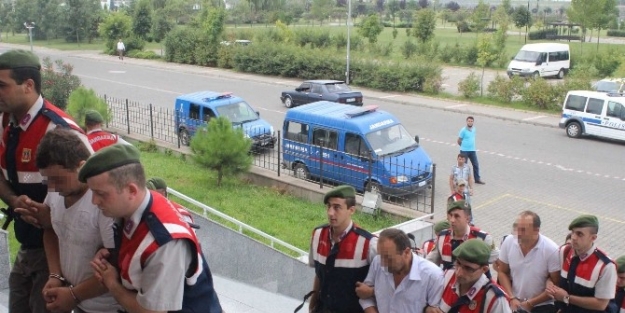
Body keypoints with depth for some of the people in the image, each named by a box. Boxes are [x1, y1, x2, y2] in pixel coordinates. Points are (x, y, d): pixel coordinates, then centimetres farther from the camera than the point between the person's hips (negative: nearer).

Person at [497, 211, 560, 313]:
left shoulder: (551, 250, -16)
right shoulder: (508, 242, -8)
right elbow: (502, 272, 3)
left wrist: (531, 303, -12)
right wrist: (512, 298, -8)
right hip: (514, 302, 3)